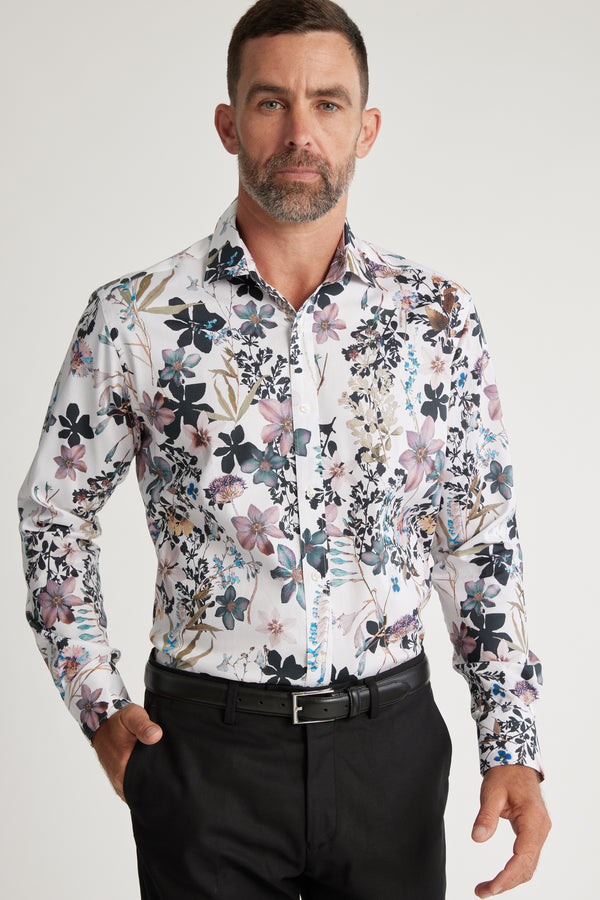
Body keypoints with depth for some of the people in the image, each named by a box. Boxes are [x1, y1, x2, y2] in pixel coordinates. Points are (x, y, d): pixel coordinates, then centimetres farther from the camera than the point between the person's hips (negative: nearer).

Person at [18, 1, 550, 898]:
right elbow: (55, 513, 6)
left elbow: (482, 539, 4)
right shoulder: (133, 317, -4)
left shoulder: (438, 317, 0)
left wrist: (513, 750, -2)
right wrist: (99, 705, -1)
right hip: (205, 747, -1)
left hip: (390, 744, 2)